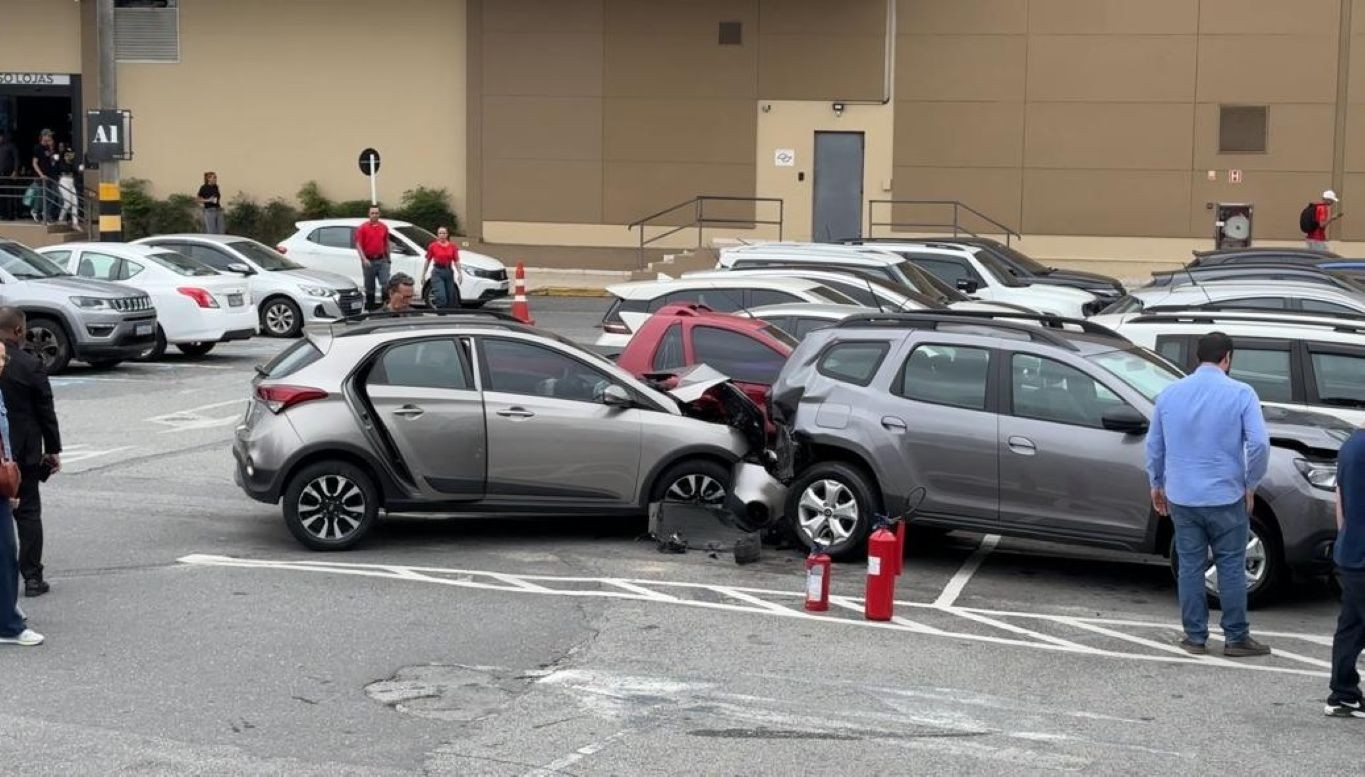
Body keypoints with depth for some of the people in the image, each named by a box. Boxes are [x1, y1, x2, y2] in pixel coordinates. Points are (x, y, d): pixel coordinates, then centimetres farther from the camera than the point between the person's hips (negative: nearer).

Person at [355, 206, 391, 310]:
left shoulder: (384, 227, 7)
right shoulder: (363, 228, -2)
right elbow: (358, 245, -7)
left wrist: (388, 258, 16)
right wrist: (364, 259, -17)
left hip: (382, 260, 2)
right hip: (369, 261, -2)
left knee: (385, 284, -9)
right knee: (370, 287, 6)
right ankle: (370, 307, 15)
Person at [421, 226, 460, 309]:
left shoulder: (452, 247, 5)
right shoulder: (433, 246, 0)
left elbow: (456, 261, 6)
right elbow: (427, 261, 5)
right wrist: (423, 275, 6)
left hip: (449, 272, 3)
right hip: (437, 272, -3)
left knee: (450, 297, 9)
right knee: (441, 296, -16)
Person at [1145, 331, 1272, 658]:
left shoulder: (1170, 393, 5)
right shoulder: (1240, 394, -8)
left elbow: (1154, 444, 11)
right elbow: (1259, 443, -15)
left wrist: (1157, 484, 23)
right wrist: (1250, 484, -2)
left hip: (1182, 498, 3)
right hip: (1225, 497, -3)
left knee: (1190, 567, 9)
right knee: (1231, 567, 6)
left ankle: (1195, 637, 14)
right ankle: (1236, 638, 11)